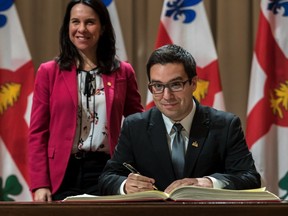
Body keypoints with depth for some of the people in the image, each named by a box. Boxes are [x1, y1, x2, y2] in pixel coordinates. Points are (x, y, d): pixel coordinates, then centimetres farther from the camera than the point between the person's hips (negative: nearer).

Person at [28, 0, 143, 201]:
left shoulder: (123, 72, 7)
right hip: (62, 173, -1)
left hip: (106, 171, 1)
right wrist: (40, 184, -6)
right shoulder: (49, 72, 5)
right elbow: (38, 133, 3)